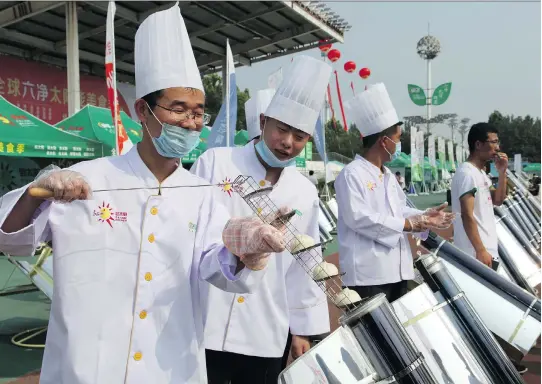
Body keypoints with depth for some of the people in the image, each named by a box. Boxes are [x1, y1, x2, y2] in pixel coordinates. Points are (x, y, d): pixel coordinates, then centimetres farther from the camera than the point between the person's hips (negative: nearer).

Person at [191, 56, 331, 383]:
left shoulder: (305, 193, 5)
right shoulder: (215, 162, -4)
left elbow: (306, 267, 9)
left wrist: (303, 329, 10)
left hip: (267, 339, 3)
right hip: (206, 330, -2)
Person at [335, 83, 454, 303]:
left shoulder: (388, 176, 17)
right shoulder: (351, 174, -12)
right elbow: (358, 218, -22)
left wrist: (424, 216, 2)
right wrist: (412, 224, -18)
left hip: (396, 270, 9)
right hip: (367, 273, -9)